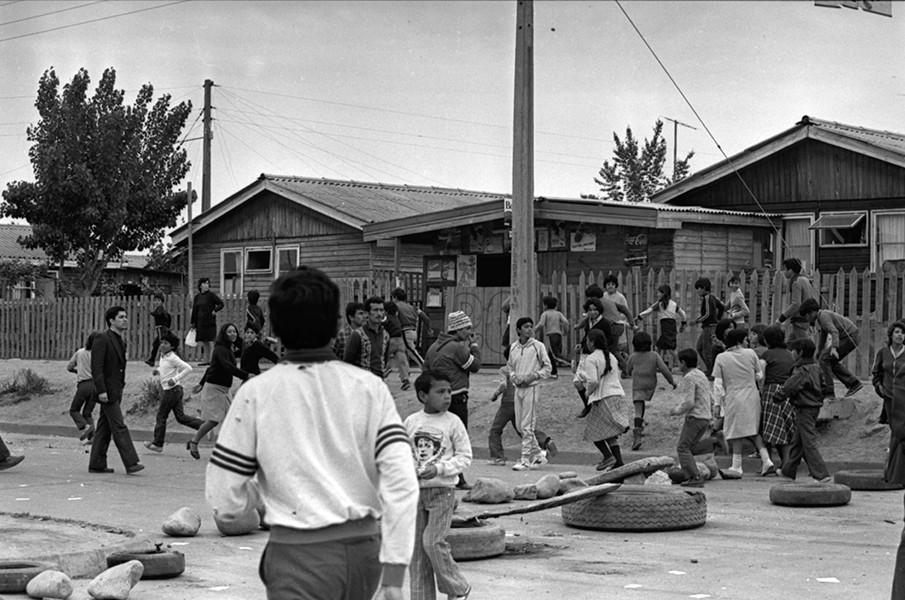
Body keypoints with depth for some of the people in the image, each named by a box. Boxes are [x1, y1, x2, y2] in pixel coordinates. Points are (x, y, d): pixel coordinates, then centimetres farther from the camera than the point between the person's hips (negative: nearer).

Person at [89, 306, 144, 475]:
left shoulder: (121, 342, 17)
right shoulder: (102, 339, -11)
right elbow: (96, 367, -17)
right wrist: (101, 390, -22)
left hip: (115, 392, 9)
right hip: (107, 391, -9)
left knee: (104, 429, 10)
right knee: (119, 427, -11)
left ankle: (97, 464, 14)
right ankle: (131, 463, -14)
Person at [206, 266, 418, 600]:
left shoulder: (257, 393, -4)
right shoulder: (370, 388, 1)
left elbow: (224, 499, -4)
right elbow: (402, 482, -9)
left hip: (300, 554, -3)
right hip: (365, 549, 3)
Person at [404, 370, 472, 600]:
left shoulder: (453, 422, -4)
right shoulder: (411, 422, 4)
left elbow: (465, 456, -3)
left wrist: (439, 469, -16)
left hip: (442, 490, -4)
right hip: (416, 490, 4)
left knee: (432, 541, -15)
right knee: (416, 546, 4)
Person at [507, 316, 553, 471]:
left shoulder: (538, 346, -3)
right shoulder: (513, 347, 9)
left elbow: (548, 368, 0)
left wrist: (533, 375, -13)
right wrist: (514, 376, 2)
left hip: (531, 388, -6)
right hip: (518, 388, 6)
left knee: (527, 426, -8)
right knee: (520, 425, 10)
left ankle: (526, 460, -5)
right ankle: (538, 454, 25)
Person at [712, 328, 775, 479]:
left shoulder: (721, 358, -3)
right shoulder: (750, 354, 1)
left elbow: (718, 384, -5)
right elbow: (759, 375, 8)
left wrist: (717, 404, -1)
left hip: (734, 399, -3)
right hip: (752, 397, 3)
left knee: (736, 433, 0)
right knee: (754, 432, 15)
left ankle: (736, 468, 1)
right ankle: (767, 461, 9)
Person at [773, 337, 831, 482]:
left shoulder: (802, 371, -20)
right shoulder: (815, 368, 9)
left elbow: (789, 387, -17)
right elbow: (822, 386, 17)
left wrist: (777, 397, -3)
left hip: (804, 409, -10)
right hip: (814, 406, 10)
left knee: (809, 443, -7)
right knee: (797, 442, 20)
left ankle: (822, 475, -11)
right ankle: (788, 470, 31)